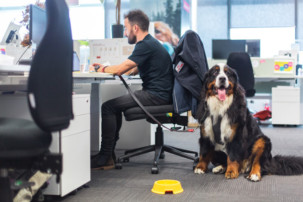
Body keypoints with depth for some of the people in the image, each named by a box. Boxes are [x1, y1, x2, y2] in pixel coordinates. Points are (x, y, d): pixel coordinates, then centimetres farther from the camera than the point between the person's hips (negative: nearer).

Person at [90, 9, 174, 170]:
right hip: (157, 94, 11)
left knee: (108, 107, -14)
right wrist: (105, 68, 22)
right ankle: (109, 153, 19)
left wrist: (102, 69, 3)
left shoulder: (146, 45, -14)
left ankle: (105, 158, -8)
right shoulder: (150, 43, 20)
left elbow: (120, 69, -18)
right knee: (115, 105, 20)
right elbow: (132, 71, 26)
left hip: (157, 95, -11)